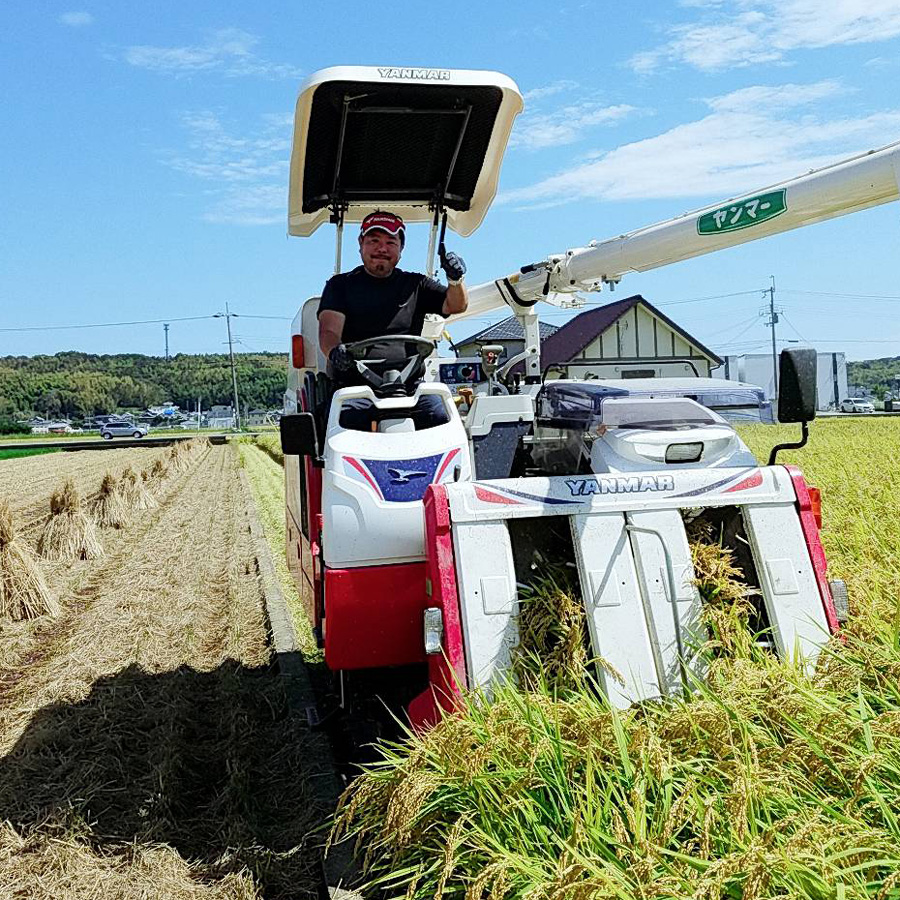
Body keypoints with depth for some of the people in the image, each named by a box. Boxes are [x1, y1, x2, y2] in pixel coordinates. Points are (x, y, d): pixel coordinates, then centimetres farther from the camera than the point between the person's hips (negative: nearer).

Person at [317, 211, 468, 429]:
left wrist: (455, 279, -13)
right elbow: (329, 331, 1)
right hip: (354, 382, -1)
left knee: (440, 415, -26)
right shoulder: (341, 285, 15)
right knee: (347, 418, -32)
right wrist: (334, 351, -24)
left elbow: (456, 305, 11)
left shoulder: (415, 285, 20)